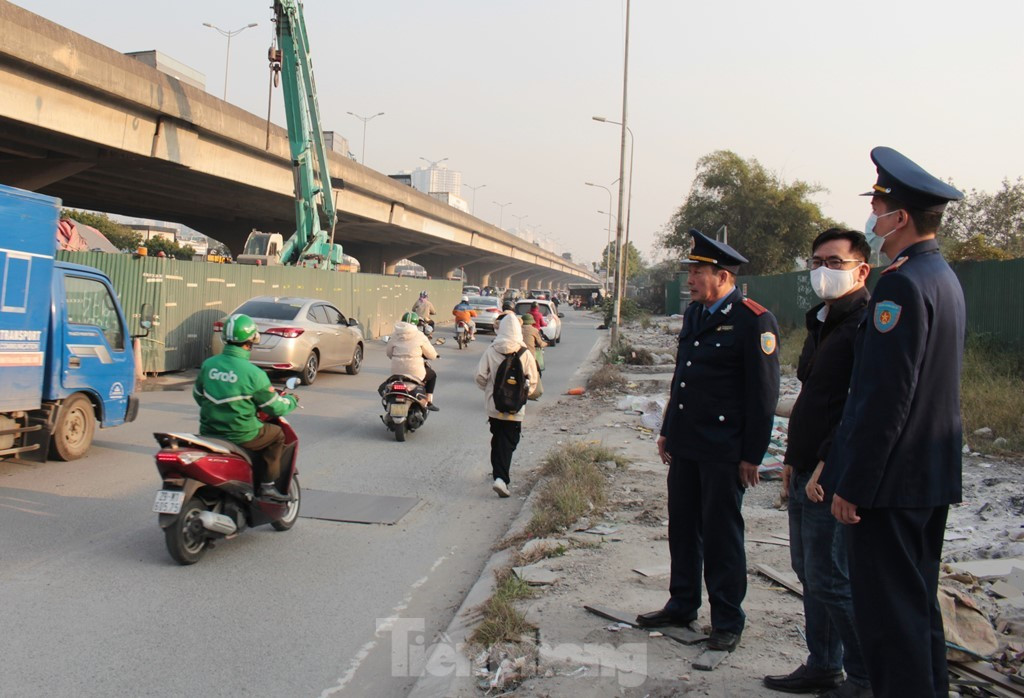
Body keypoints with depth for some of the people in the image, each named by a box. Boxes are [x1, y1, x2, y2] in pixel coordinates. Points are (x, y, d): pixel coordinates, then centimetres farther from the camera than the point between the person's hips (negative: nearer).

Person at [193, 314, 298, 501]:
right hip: (241, 436, -6)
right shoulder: (253, 373, -17)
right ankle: (268, 485, 13)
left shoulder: (208, 364, -1)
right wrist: (292, 401, 14)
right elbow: (275, 407, -8)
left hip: (208, 433, 6)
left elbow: (198, 395, 14)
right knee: (277, 435, 17)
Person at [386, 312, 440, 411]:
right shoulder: (419, 336, -6)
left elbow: (388, 353, 15)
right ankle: (429, 402, 20)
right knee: (432, 375, 26)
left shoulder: (394, 336, 5)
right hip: (415, 373, -4)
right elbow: (432, 354, -1)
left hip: (396, 372, 4)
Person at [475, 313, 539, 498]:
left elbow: (480, 377, -7)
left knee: (497, 439, 20)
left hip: (494, 405, 2)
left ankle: (498, 472, 31)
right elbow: (533, 379, -6)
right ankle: (501, 478, -13)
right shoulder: (525, 354, -10)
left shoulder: (490, 351, -6)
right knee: (508, 442, 1)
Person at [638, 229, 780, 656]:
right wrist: (667, 430, 17)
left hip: (723, 451, -7)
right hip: (685, 444, 8)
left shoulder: (753, 321, -13)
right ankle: (682, 605, 30)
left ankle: (727, 621, 18)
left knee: (721, 534, 3)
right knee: (683, 527, 15)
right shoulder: (694, 314, 11)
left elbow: (763, 393, -13)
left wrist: (752, 455, -13)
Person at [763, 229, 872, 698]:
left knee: (829, 578, -3)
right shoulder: (821, 322, 16)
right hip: (806, 471, 10)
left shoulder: (867, 325, -16)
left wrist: (829, 464, -22)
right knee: (808, 571, 16)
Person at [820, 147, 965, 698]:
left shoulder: (901, 284, -18)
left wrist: (851, 483, -18)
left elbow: (885, 397, -23)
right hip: (934, 475, 10)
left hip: (893, 480, -10)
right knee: (917, 600, 19)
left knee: (887, 610, -1)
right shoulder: (944, 277, 13)